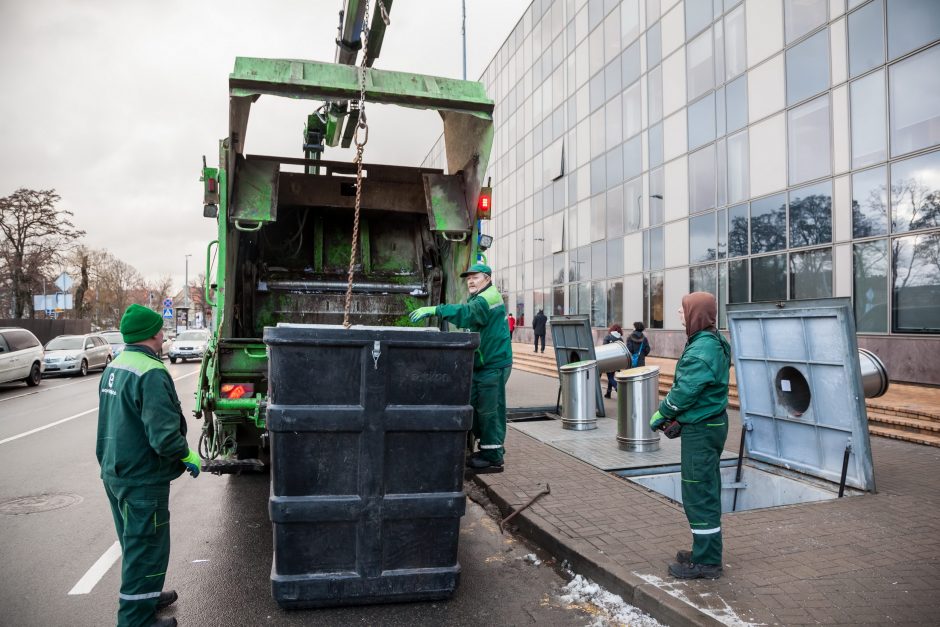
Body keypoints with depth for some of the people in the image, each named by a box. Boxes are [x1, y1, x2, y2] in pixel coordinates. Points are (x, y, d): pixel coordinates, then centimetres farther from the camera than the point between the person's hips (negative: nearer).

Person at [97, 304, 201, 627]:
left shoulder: (113, 367, 7)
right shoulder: (151, 374, -24)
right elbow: (164, 436, -29)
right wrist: (188, 455, -13)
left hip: (114, 472, 10)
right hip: (142, 480, -10)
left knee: (136, 542, 24)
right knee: (145, 549, 4)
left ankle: (146, 596, 42)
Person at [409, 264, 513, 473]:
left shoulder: (491, 297, -15)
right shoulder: (477, 299, 20)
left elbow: (466, 313, -31)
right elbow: (468, 318, 12)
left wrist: (434, 310, -36)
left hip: (493, 365, -10)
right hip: (480, 364, 10)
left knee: (489, 410, -5)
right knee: (476, 407, 15)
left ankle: (494, 458, 4)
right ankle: (487, 448, 27)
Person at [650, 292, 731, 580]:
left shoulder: (702, 350, -22)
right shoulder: (714, 343, 10)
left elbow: (684, 391, -22)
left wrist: (661, 414, -7)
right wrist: (677, 417, 6)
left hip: (700, 431, -11)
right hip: (710, 424, 11)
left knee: (699, 494, -1)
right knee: (707, 491, 19)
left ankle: (706, 562, 10)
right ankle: (706, 551, 32)